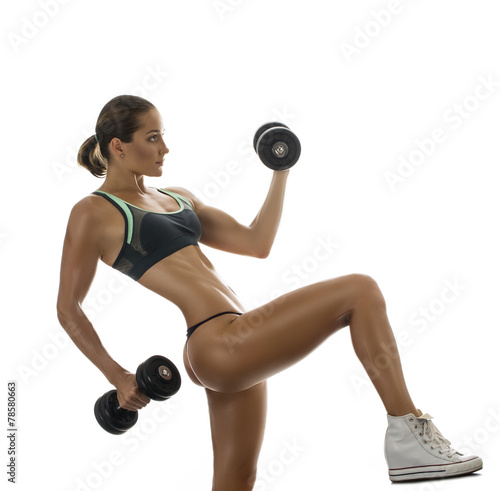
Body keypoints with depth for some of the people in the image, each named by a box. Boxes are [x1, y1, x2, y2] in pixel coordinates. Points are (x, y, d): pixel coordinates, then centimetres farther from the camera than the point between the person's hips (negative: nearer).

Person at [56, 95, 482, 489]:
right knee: (360, 290, -14)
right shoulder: (93, 213, 1)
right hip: (215, 344, -8)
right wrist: (118, 376, -5)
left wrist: (281, 173, 19)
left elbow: (256, 243, 20)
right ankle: (409, 433, -12)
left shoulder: (177, 198, 22)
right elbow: (69, 308, 2)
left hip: (239, 347, 8)